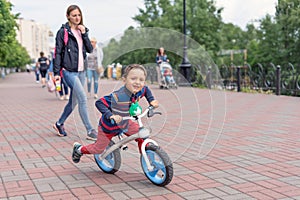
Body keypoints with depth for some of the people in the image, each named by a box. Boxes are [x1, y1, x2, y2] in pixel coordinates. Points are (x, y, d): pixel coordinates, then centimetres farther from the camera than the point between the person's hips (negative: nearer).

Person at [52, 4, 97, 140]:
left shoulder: (82, 31, 15)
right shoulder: (63, 32, -2)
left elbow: (90, 49, 5)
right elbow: (58, 52, -4)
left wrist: (84, 34, -5)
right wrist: (56, 72, -9)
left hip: (81, 71, 7)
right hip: (69, 71, -7)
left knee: (74, 101, 13)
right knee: (83, 99, -16)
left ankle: (59, 124, 32)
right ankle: (90, 131, -13)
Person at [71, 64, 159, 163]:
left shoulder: (138, 92, -15)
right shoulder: (117, 96, -40)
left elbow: (146, 89, 9)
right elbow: (99, 103, -39)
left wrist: (151, 100, -3)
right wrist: (110, 115, -50)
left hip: (124, 123, 6)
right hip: (109, 126, -6)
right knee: (98, 149, 11)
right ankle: (79, 149, 39)